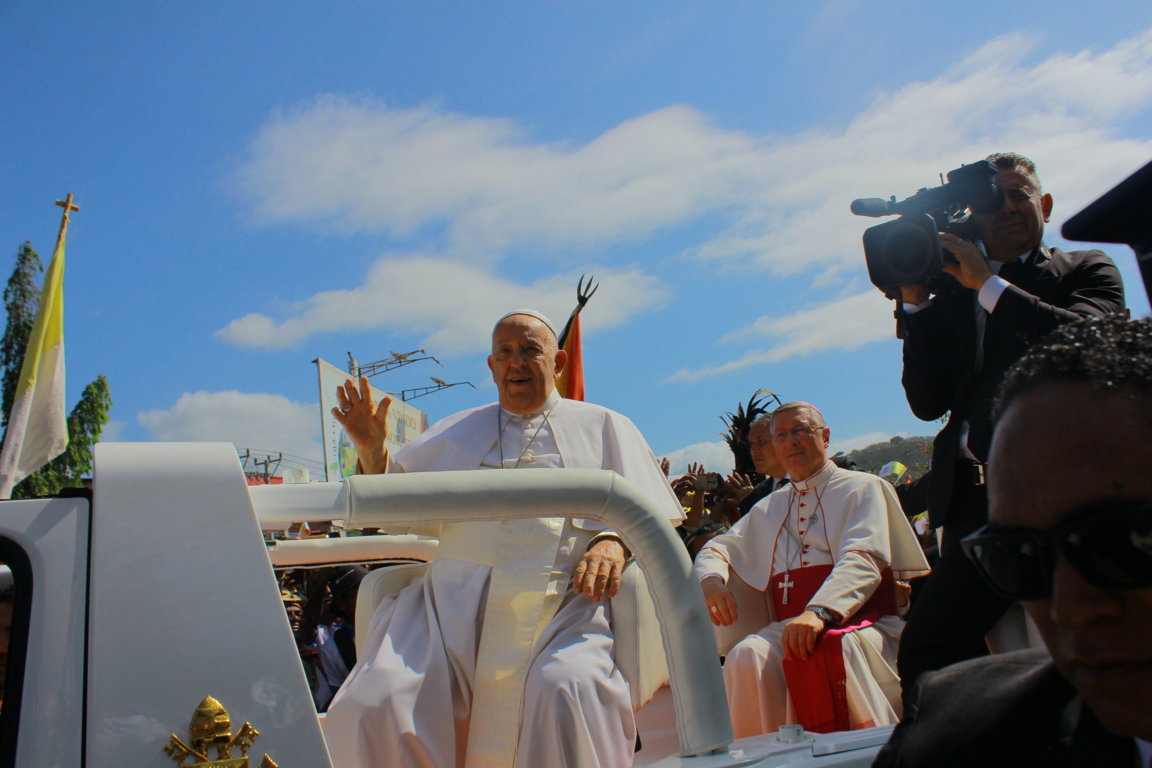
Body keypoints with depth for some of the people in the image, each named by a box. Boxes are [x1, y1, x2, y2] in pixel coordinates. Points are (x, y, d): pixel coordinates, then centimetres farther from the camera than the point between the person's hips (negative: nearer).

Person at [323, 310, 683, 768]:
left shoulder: (603, 426, 20)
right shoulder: (457, 432, 28)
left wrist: (613, 541, -10)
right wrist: (371, 451, 10)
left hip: (564, 598, -2)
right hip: (454, 595, 3)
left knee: (566, 698, -34)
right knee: (372, 712, -22)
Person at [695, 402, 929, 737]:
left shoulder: (863, 488, 9)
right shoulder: (769, 508, 25)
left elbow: (863, 562, -9)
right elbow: (716, 549, 25)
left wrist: (820, 612, -28)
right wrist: (712, 581, -2)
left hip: (858, 624, -3)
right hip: (789, 627, 4)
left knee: (831, 647, -38)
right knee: (747, 656, -30)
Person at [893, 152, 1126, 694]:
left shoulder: (1085, 271, 13)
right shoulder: (951, 298, 17)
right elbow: (927, 402, 5)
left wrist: (987, 283, -8)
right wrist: (914, 299, -1)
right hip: (979, 496, 2)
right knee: (925, 652, -7)